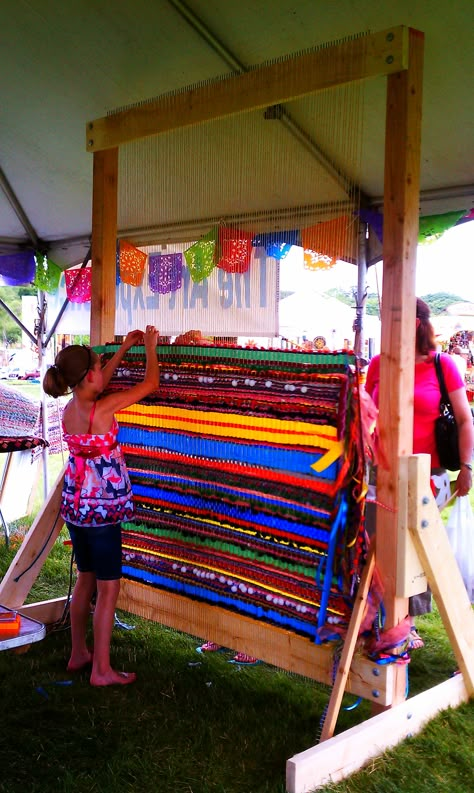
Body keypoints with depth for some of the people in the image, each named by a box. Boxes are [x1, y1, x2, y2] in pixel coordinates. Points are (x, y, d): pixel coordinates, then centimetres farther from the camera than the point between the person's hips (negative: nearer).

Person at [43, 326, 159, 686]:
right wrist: (150, 347, 4)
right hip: (101, 509, -8)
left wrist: (124, 347, 24)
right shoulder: (102, 409, -21)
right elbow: (150, 383, -12)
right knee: (108, 588, 3)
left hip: (75, 505, 8)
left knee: (86, 579, 21)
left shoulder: (70, 407, 1)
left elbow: (100, 382, 22)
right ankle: (102, 670, 11)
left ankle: (79, 654, 33)